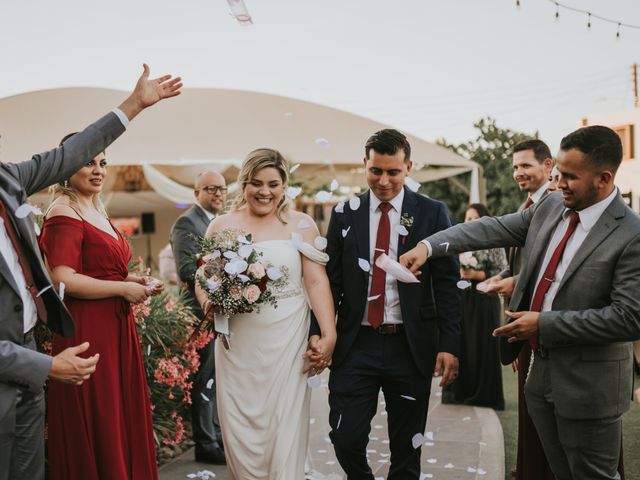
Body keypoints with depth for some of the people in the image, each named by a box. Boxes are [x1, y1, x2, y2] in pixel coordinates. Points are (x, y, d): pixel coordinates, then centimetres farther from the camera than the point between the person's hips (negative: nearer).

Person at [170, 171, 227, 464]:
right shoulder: (187, 222, -11)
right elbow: (187, 270, -21)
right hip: (203, 312, -9)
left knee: (217, 380, 18)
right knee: (205, 382, 0)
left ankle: (218, 436, 31)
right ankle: (206, 445, 11)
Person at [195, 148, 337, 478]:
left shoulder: (301, 225, 2)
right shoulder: (221, 225, 7)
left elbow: (316, 281, -4)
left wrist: (329, 334, -15)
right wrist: (209, 302, -14)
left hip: (286, 342, -2)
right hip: (237, 343, 2)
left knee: (285, 428, 1)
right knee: (239, 429, 7)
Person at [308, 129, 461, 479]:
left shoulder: (432, 214, 0)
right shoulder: (345, 214, 4)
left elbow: (446, 284, -2)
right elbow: (330, 280, 5)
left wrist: (449, 345, -9)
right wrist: (317, 332, -7)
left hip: (411, 346, -1)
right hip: (356, 344, 1)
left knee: (406, 448, 11)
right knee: (346, 439, 2)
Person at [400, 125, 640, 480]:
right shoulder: (551, 207, 2)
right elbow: (494, 229, 3)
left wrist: (544, 324, -21)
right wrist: (429, 246, -9)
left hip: (588, 384, -6)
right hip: (542, 371, 7)